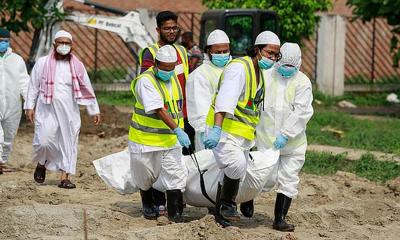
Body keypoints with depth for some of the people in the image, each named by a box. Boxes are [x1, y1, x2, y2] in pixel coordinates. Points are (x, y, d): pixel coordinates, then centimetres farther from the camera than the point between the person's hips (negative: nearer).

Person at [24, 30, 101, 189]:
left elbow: (87, 89, 11)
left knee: (68, 142, -1)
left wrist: (94, 110, 10)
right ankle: (41, 164, 16)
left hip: (69, 111, 2)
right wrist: (30, 106, -1)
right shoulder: (42, 63, 3)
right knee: (44, 140, -14)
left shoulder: (77, 66, 7)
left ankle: (65, 178, 5)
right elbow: (33, 86, 7)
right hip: (47, 110, -2)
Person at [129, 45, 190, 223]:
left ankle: (175, 213, -3)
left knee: (175, 176, -5)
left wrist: (180, 130, 22)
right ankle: (147, 205, 35)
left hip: (171, 140, 5)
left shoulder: (173, 78, 6)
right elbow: (159, 110, -28)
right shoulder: (146, 81, -19)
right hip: (146, 139, -5)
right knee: (146, 176, 11)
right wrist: (177, 130, -34)